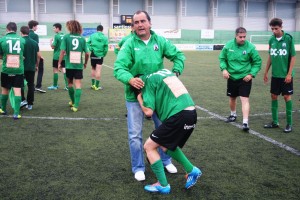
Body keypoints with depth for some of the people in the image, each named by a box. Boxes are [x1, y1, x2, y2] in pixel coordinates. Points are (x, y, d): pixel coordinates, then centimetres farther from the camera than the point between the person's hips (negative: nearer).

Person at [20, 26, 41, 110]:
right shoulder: (34, 43, 4)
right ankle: (30, 104, 10)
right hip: (32, 67, 4)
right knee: (31, 85, 8)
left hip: (21, 67, -3)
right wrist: (37, 65, 16)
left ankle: (23, 100, -1)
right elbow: (38, 55, 5)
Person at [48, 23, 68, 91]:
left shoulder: (56, 36, -13)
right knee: (64, 70, 6)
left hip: (57, 56, -5)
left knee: (55, 70, 5)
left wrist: (51, 41, 4)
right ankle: (67, 86, 2)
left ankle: (55, 86, 12)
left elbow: (53, 47, -12)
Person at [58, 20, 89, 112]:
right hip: (79, 65, 0)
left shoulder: (66, 37, -4)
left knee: (70, 83, 19)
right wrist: (85, 63, 16)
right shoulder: (82, 38, 1)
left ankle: (73, 101, 33)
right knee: (78, 85, 0)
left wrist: (59, 63, -2)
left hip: (69, 65, 0)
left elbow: (62, 51, -10)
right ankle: (75, 105, -8)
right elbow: (87, 53, 0)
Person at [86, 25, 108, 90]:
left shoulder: (92, 36, 3)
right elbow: (106, 48, -3)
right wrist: (103, 55, 7)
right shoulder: (105, 37, 0)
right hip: (100, 55, -2)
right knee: (98, 70, -1)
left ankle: (93, 84, 21)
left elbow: (88, 43, -7)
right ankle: (97, 86, 1)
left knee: (93, 69, 17)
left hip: (93, 55, 2)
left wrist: (91, 49, 0)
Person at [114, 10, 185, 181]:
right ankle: (138, 167, 21)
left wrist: (176, 71, -9)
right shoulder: (129, 44, -11)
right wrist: (130, 79, -40)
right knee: (135, 134, 2)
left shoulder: (160, 41, -1)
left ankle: (166, 160, 37)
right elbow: (119, 68, -21)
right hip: (135, 95, -3)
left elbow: (179, 55, 7)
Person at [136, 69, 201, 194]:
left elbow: (148, 112, -5)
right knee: (166, 145, 26)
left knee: (149, 146, 7)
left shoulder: (148, 80, 0)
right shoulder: (165, 71, 22)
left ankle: (163, 185, 10)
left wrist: (139, 97, 12)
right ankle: (192, 171, 24)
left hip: (179, 116, -8)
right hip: (191, 113, 8)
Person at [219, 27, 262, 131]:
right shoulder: (228, 45, -5)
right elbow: (222, 58, 7)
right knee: (232, 98, 19)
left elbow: (257, 62, -3)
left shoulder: (250, 47, -12)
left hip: (245, 78, -3)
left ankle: (245, 122, -13)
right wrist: (224, 69, -9)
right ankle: (233, 115, 44)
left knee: (244, 99, -13)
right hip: (232, 77, 4)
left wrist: (252, 74, -13)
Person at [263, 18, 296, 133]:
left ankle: (289, 124, 11)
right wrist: (266, 72, 12)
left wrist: (289, 74, -12)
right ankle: (275, 122, 20)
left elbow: (293, 57, -8)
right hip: (275, 75, 5)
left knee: (287, 97, 1)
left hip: (286, 75, -4)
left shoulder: (288, 38, -10)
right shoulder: (271, 39, 2)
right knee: (274, 96, 8)